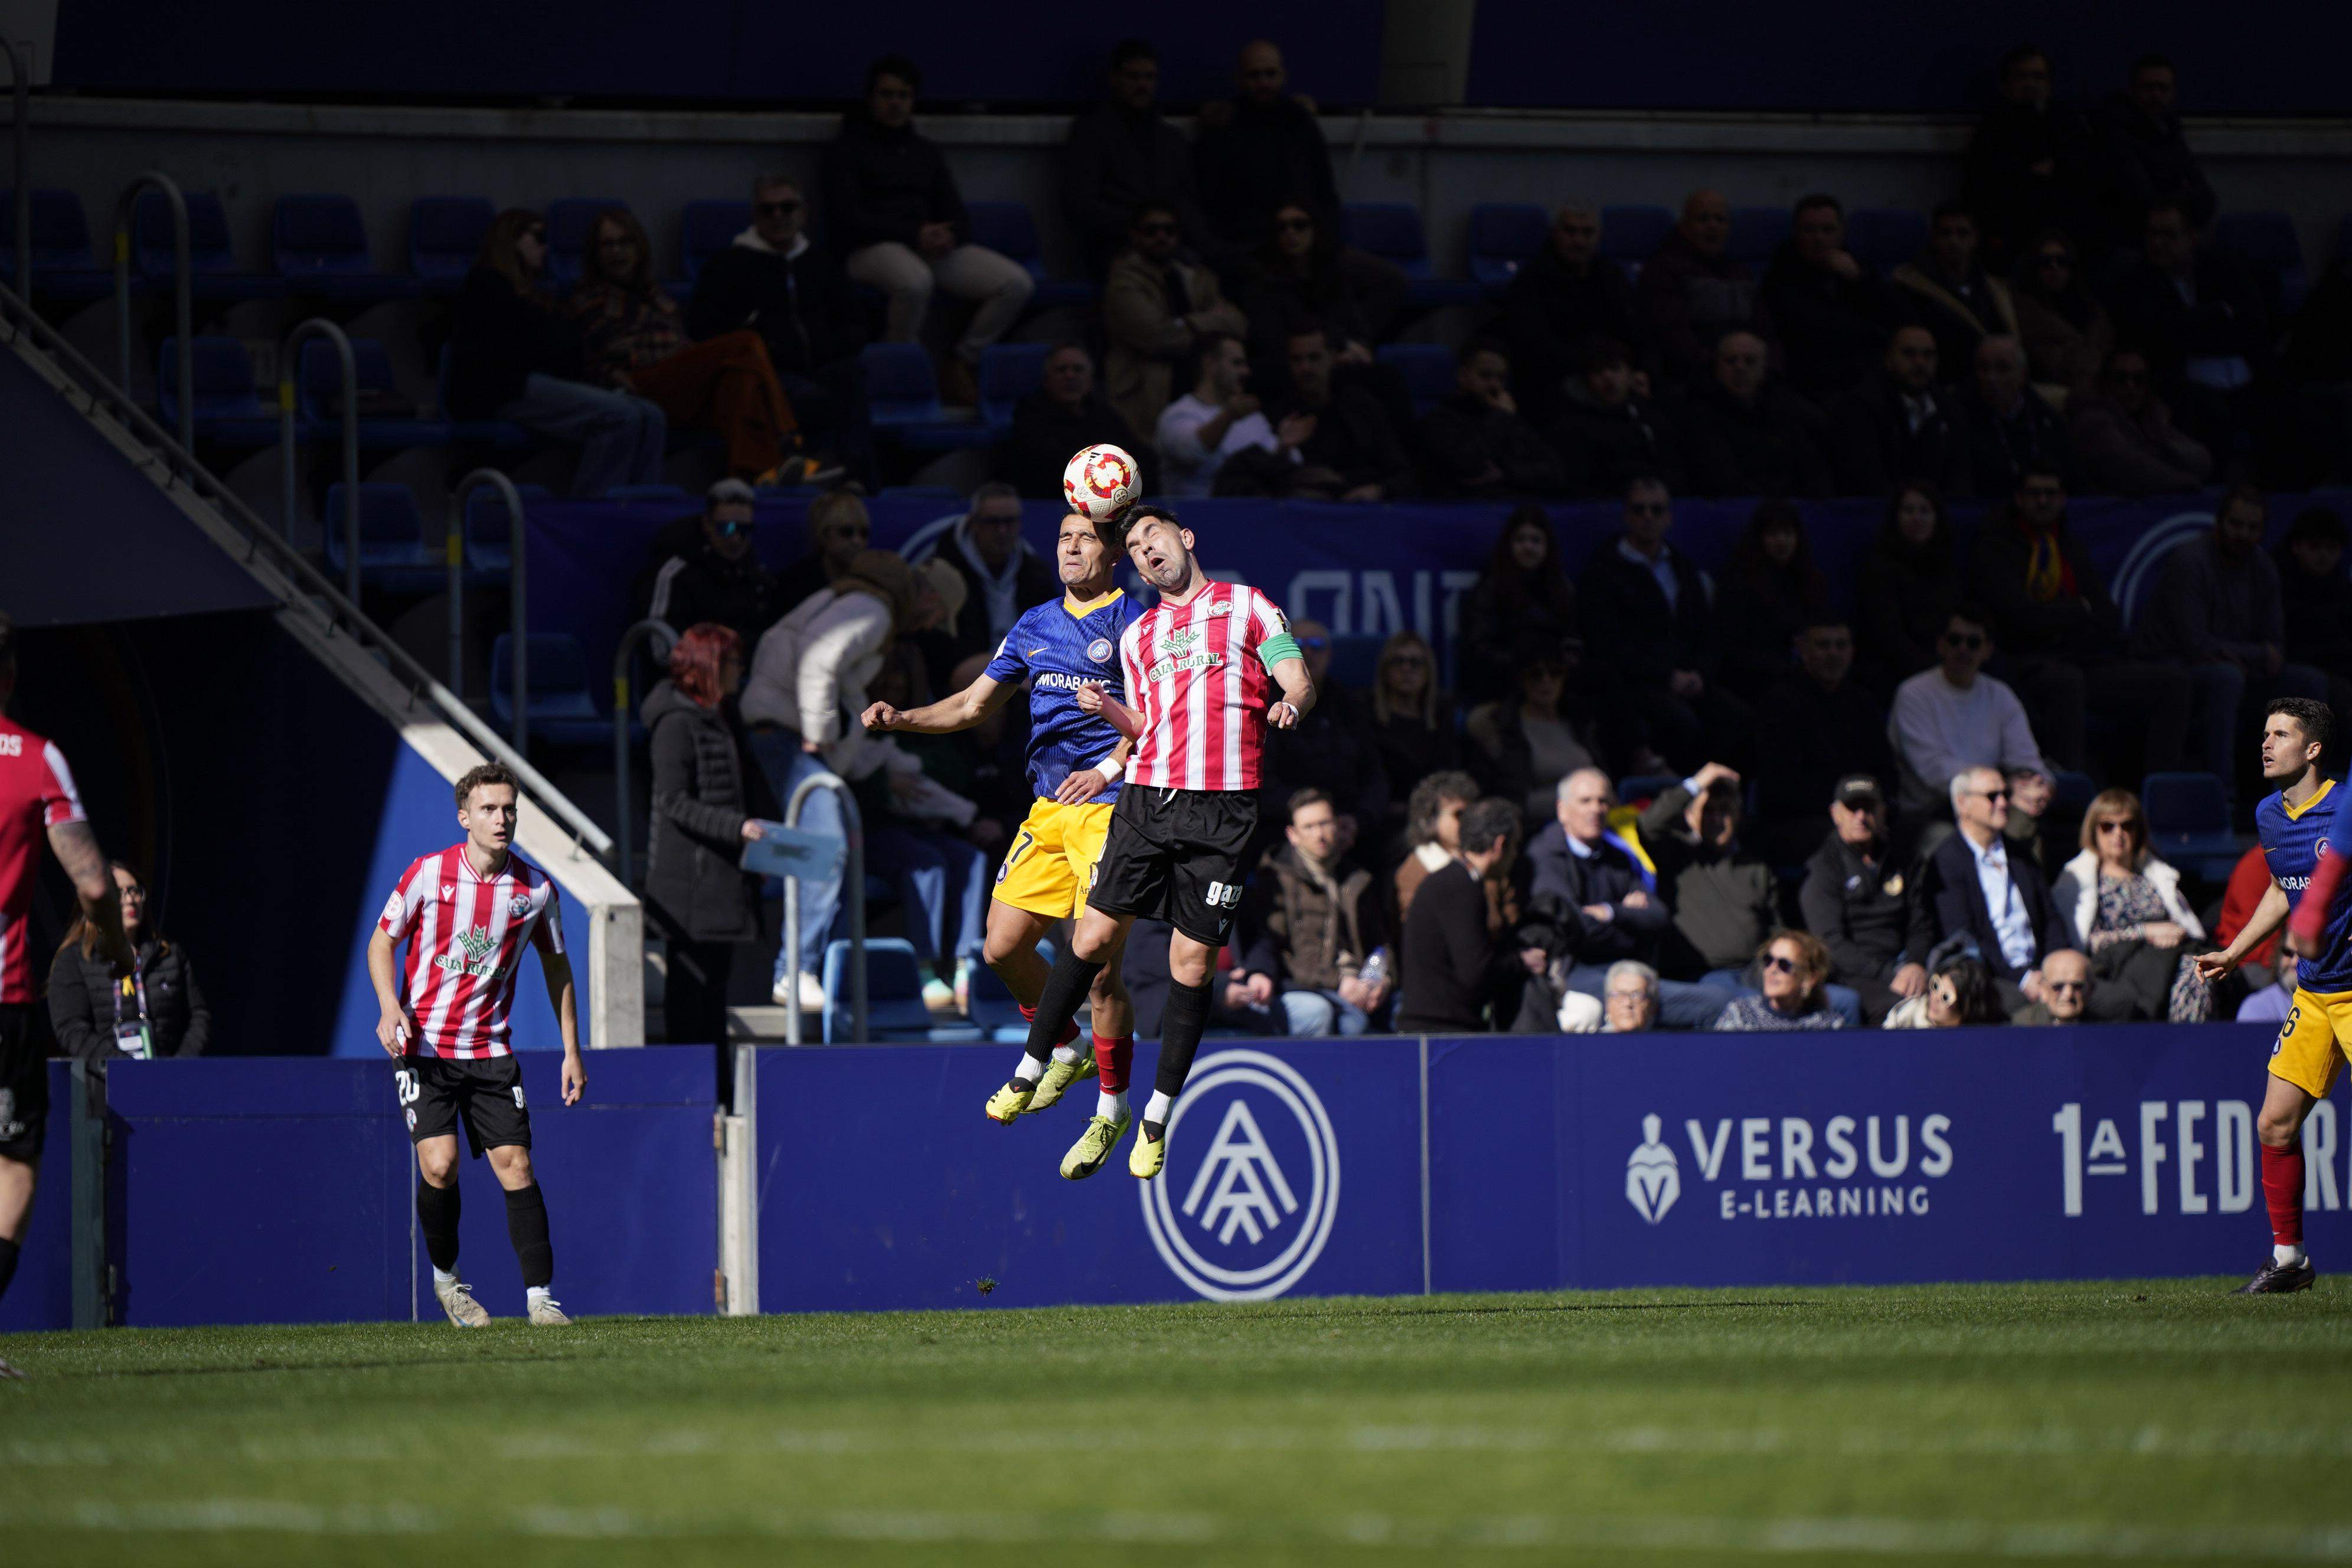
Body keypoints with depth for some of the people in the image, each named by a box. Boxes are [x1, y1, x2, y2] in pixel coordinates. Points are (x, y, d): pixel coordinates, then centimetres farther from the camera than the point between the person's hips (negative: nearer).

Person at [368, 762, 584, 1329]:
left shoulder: (536, 888, -1)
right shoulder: (429, 873, -7)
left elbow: (555, 965, 13)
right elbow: (381, 942, 3)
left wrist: (572, 1051, 10)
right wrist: (390, 1008, -15)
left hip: (492, 1049, 2)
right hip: (423, 1044, -2)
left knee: (516, 1166, -7)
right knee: (439, 1166, -13)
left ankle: (540, 1295, -2)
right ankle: (446, 1276, 11)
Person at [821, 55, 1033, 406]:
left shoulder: (926, 151, 23)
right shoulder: (846, 149, 6)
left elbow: (959, 218, 19)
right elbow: (846, 219, -7)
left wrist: (948, 237, -8)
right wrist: (915, 235, -15)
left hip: (930, 245, 6)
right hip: (872, 248, -6)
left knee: (1017, 283, -15)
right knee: (915, 281, -42)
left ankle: (961, 365, -3)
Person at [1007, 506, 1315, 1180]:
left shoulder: (1247, 605, 9)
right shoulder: (1138, 634, 20)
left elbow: (1300, 683, 3)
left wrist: (1290, 705, -19)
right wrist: (1109, 709, 2)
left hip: (1222, 809, -3)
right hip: (1147, 797, 3)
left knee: (1192, 961, -1)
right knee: (1094, 935, -2)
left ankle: (1157, 1118, 7)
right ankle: (1031, 1069, 13)